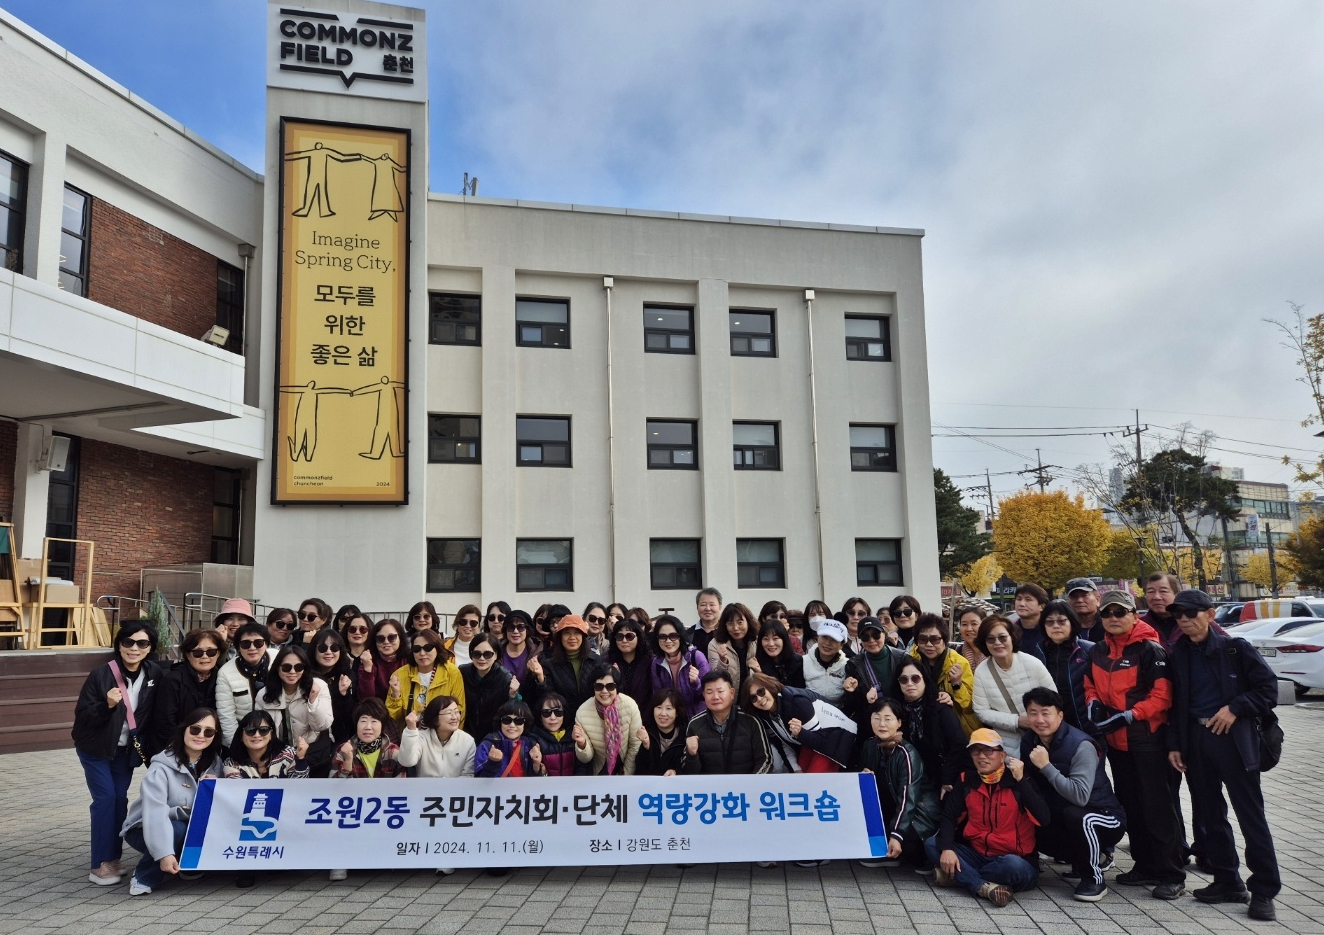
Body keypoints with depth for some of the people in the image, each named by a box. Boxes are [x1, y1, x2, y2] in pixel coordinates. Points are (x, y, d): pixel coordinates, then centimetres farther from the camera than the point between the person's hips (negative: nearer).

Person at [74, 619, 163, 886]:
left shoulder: (154, 674, -10)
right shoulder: (101, 674, -20)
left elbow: (154, 713, 2)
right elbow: (82, 716, -18)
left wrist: (149, 748, -2)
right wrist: (107, 705, -35)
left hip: (126, 749, 4)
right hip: (95, 748, -4)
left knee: (120, 800, 8)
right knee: (105, 798, -9)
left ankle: (113, 856, 20)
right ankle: (100, 863, -2)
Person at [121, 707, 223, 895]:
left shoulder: (214, 763, -3)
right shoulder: (162, 767, -22)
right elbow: (155, 812, -33)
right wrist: (165, 853, -44)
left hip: (193, 828, 5)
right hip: (148, 830, -4)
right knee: (178, 831, -36)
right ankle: (145, 877, -10)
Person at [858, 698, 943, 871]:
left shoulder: (907, 753, -24)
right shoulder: (870, 746, -6)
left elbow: (908, 798, -28)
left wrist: (897, 835, -35)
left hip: (920, 809, -6)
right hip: (890, 807, 6)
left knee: (906, 836, -32)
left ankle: (921, 856, 3)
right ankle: (887, 854, 3)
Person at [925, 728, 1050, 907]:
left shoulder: (1019, 782, -8)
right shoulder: (967, 780, 4)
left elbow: (1042, 817, -23)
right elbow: (949, 817, 0)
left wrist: (1020, 780, -24)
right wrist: (946, 848, -17)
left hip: (1015, 858, -4)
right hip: (977, 855, 4)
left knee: (1013, 866, -38)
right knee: (932, 844, -14)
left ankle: (957, 875, -16)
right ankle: (984, 887, -28)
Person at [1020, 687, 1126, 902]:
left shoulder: (1081, 745, -25)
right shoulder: (1028, 741, -3)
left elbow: (1080, 796, -35)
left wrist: (1047, 766, -35)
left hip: (1104, 816, -8)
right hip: (1061, 816, 8)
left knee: (1076, 816, -37)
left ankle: (1094, 879, -9)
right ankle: (1092, 857, 14)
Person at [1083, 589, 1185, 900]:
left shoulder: (1150, 649, -12)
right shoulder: (1098, 652, 9)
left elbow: (1162, 696, -17)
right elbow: (1090, 685, 20)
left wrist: (1127, 716, -22)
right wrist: (1094, 704, -1)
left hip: (1147, 739, -7)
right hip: (1115, 740, 7)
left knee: (1157, 806, -4)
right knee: (1130, 805, 15)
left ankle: (1172, 874, 6)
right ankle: (1145, 866, 27)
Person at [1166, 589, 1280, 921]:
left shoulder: (1236, 648, -4)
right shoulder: (1177, 655, 7)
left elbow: (1268, 688, -5)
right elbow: (1174, 703, 11)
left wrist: (1235, 708, -16)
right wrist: (1174, 743, 5)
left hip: (1234, 739, -5)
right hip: (1195, 741, 5)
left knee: (1250, 815, -1)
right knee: (1209, 814, 11)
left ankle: (1264, 890, 8)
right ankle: (1228, 881, 23)